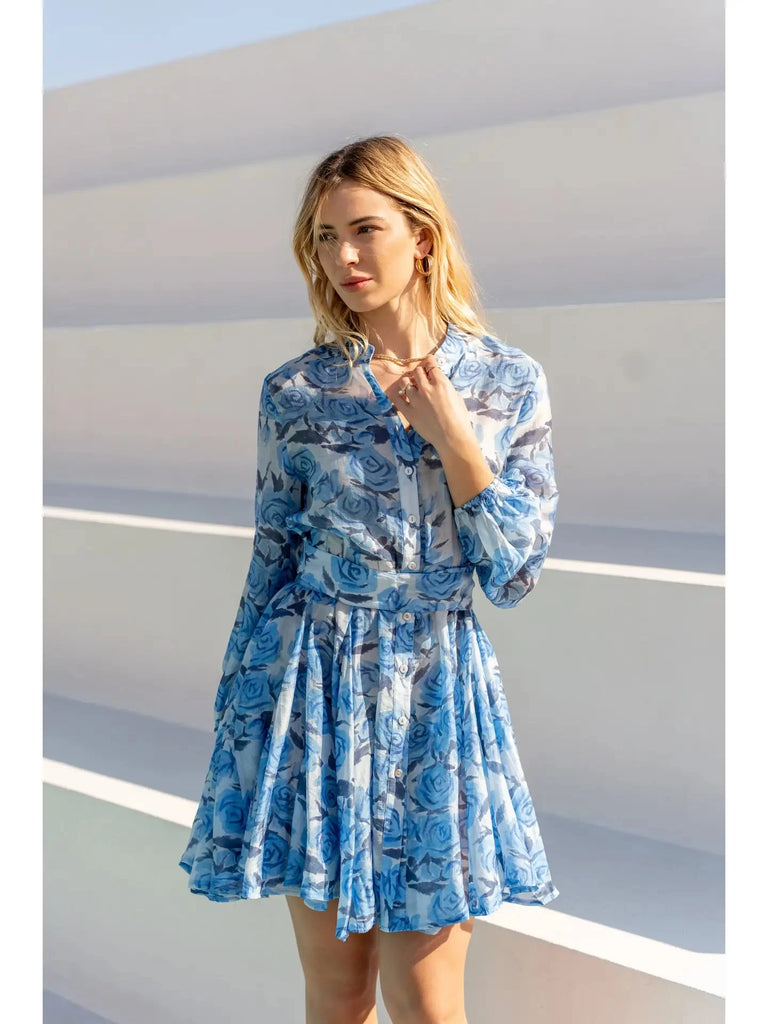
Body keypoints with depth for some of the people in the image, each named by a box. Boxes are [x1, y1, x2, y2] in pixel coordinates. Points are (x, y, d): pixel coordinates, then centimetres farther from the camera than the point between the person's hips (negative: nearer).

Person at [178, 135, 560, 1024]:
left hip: (439, 686, 0)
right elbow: (271, 570, 5)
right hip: (316, 687, 0)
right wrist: (237, 731, 5)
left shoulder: (511, 382, -1)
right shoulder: (295, 392, -2)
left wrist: (452, 436, -12)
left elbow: (515, 576, -3)